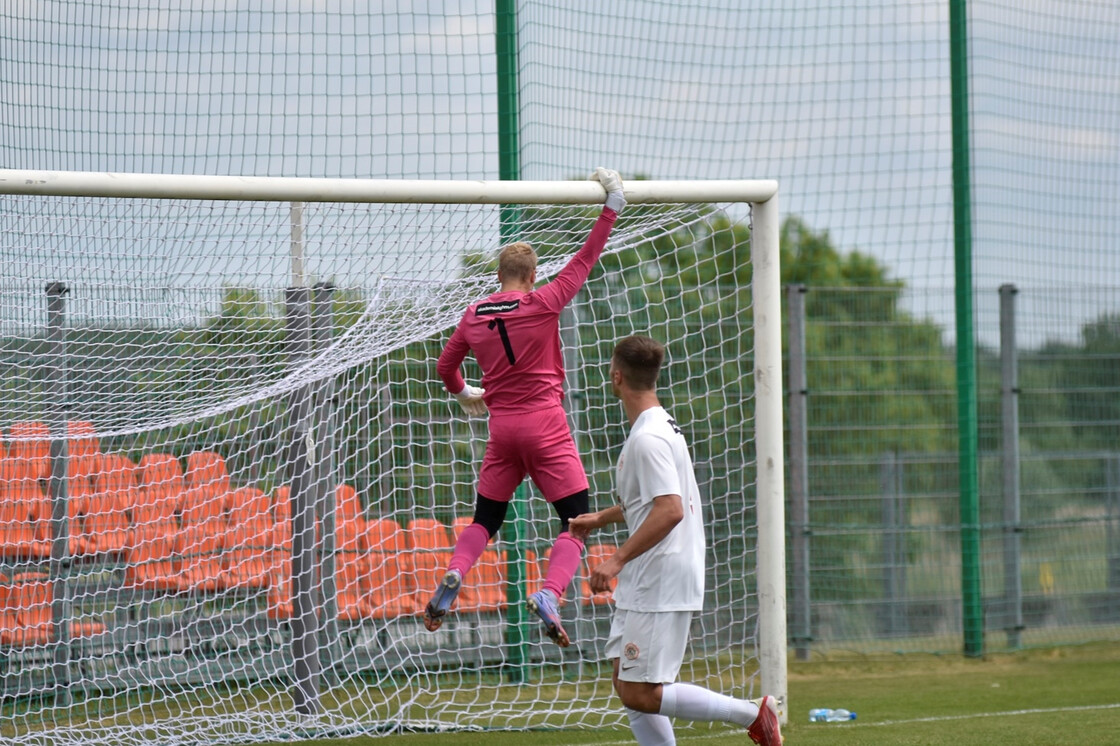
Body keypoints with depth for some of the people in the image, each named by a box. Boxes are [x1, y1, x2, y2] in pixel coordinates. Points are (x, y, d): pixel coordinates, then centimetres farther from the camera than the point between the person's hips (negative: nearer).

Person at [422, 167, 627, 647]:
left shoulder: (474, 315, 6)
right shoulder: (542, 303, -7)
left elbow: (445, 366, 18)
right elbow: (585, 261, -2)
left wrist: (464, 395, 38)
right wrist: (611, 208, 5)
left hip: (501, 427, 4)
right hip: (545, 424, -4)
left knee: (486, 518, 17)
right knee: (576, 521, -2)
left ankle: (454, 576, -9)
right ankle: (550, 593, -24)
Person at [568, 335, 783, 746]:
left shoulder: (647, 439, -17)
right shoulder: (661, 425, 14)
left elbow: (669, 510, -26)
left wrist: (618, 559, -24)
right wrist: (601, 518, 33)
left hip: (660, 584, -10)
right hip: (643, 585, 10)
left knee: (640, 694, -10)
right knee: (627, 687, 8)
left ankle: (752, 712, -6)